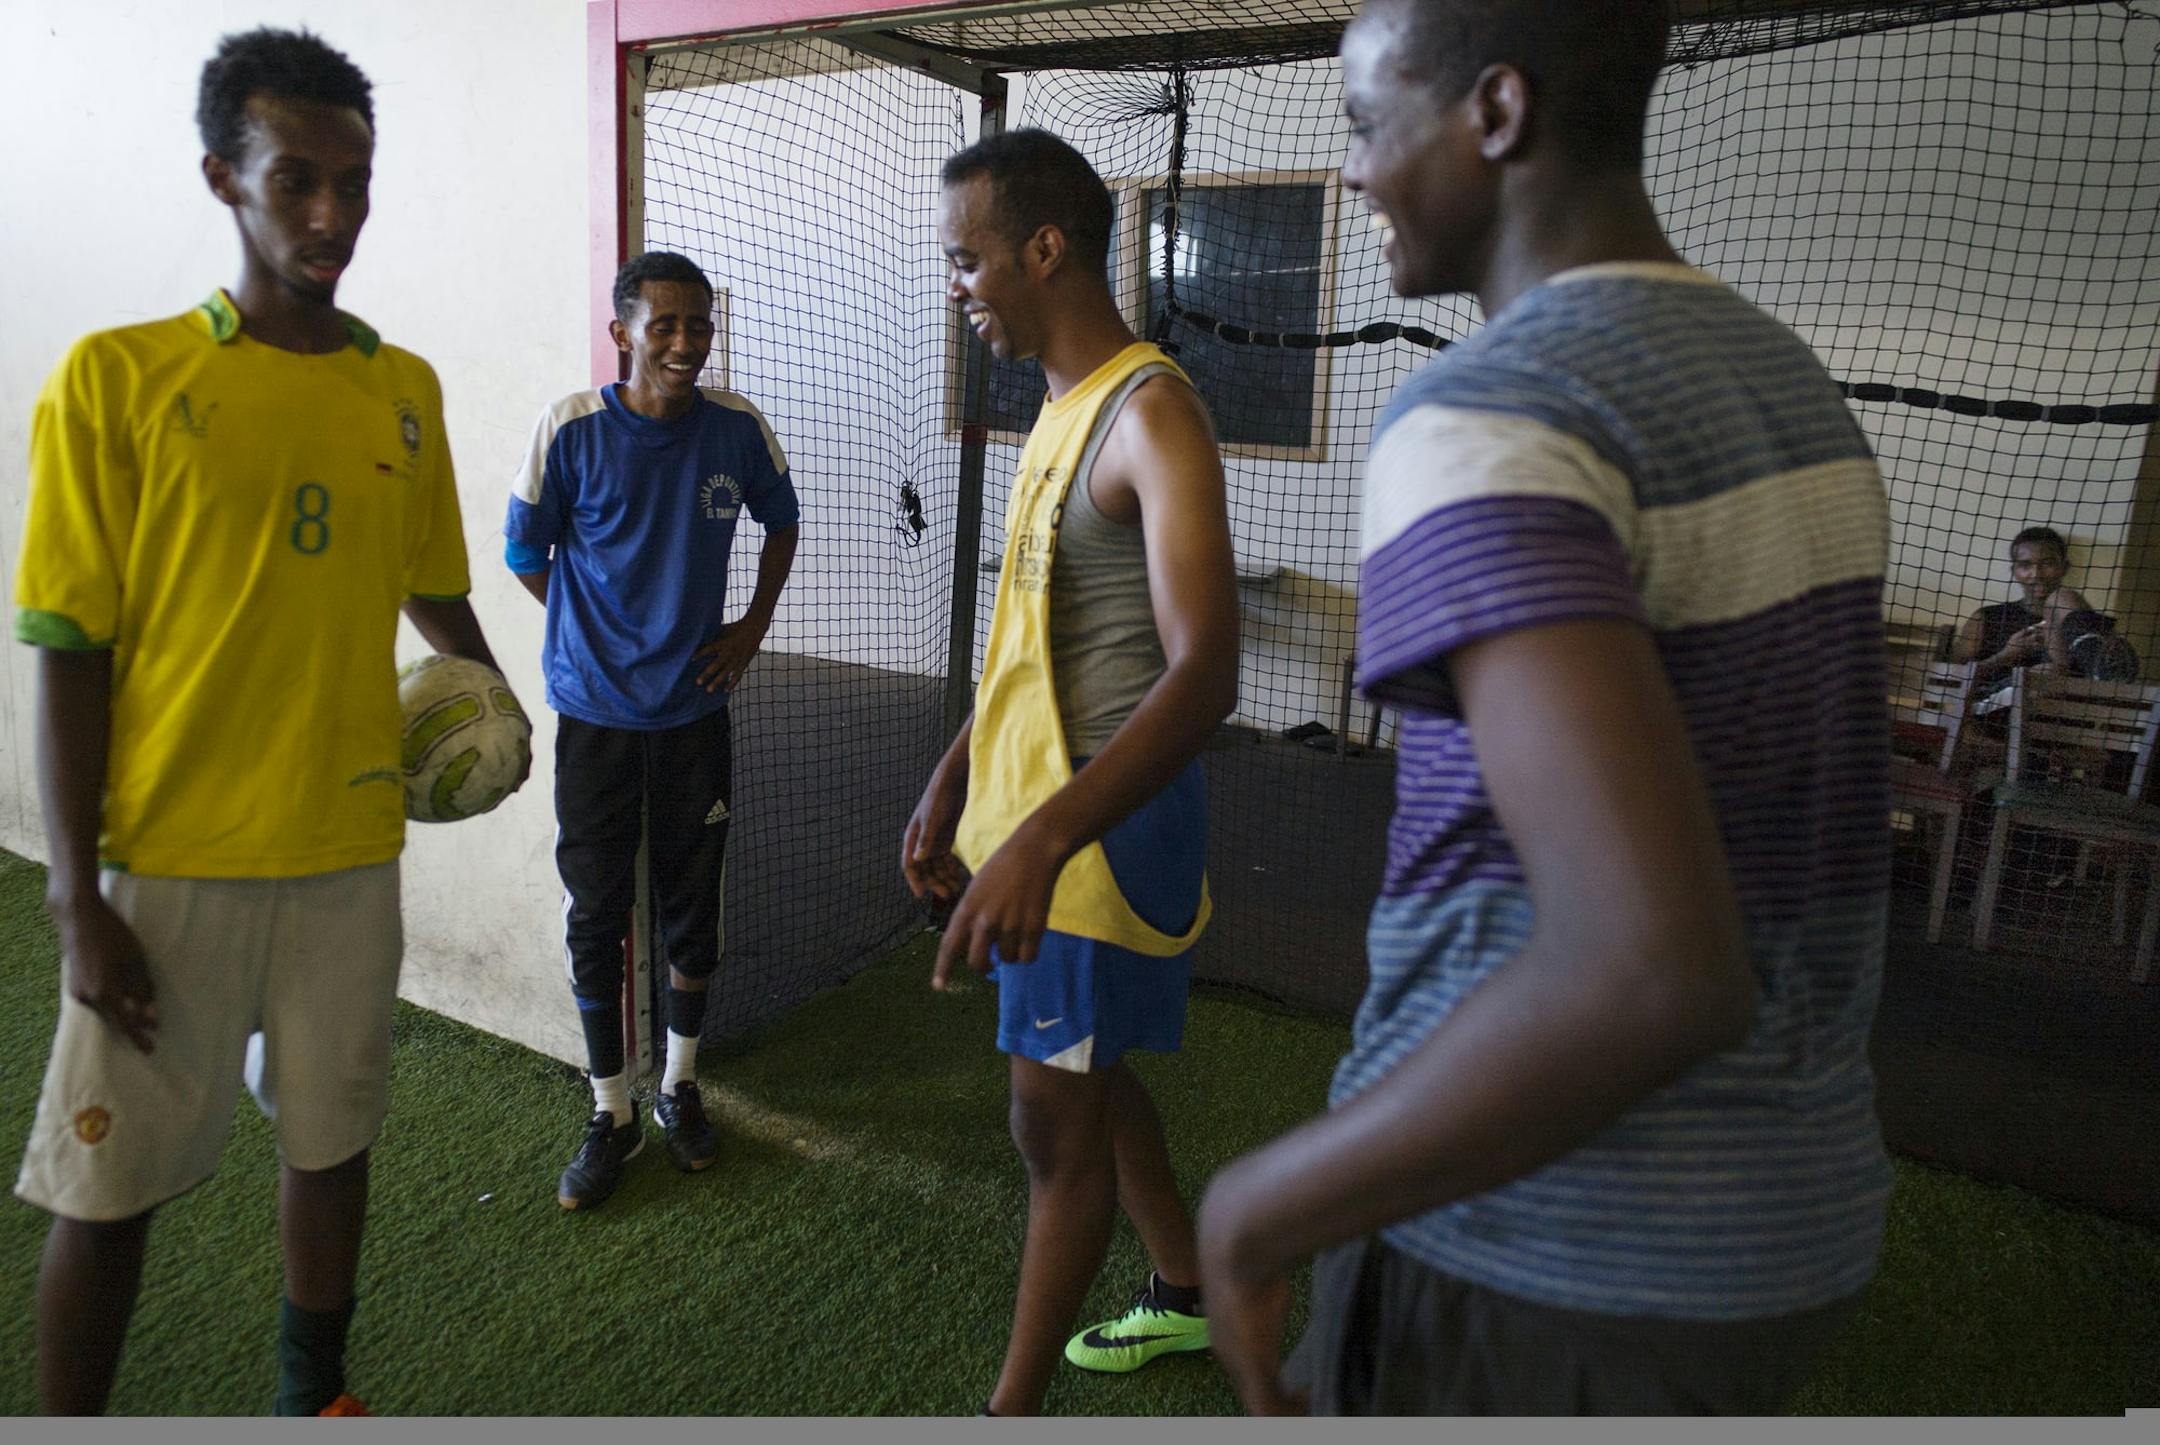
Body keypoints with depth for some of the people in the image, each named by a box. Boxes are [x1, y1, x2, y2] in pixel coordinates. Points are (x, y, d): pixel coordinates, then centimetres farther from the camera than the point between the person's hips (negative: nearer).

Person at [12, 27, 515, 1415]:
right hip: (166, 857, -3)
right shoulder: (116, 377, -6)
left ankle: (318, 1390, 38)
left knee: (333, 1133, 16)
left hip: (349, 846, 4)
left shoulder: (406, 388, 4)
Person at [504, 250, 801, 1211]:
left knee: (694, 907, 10)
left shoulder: (737, 429, -5)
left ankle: (681, 1086, 31)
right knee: (596, 915, 5)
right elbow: (525, 553, 1)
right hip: (595, 713, -1)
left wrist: (754, 626, 6)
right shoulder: (572, 430, -11)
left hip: (695, 710, 2)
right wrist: (599, 640, 4)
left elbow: (781, 522, 14)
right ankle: (612, 1115, 22)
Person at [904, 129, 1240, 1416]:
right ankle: (1186, 1294, 43)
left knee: (1058, 1121, 4)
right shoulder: (1065, 407, 12)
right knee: (1087, 1075, 22)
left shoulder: (1153, 415, -18)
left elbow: (1203, 673, -28)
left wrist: (1043, 840, -36)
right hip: (1035, 808, 10)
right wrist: (956, 781, 17)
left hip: (1106, 825, -9)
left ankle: (1016, 1406, 23)